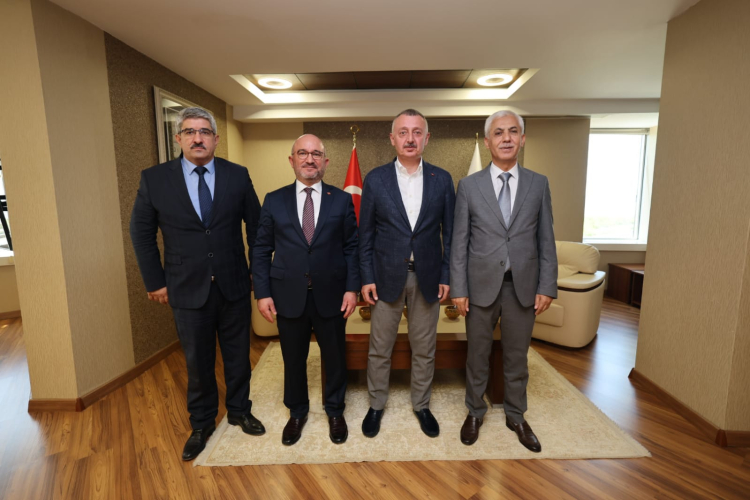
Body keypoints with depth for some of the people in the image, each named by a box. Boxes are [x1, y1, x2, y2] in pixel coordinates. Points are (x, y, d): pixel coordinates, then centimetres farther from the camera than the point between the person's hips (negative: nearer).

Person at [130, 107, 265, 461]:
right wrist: (155, 281, 2)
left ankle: (239, 411, 39)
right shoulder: (154, 179, -3)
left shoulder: (237, 176, -3)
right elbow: (141, 233, 4)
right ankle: (201, 424, 37)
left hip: (235, 286, 1)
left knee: (238, 355, 16)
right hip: (188, 290, 0)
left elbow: (256, 225, 4)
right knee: (198, 362, 14)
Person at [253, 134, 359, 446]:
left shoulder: (342, 200, 1)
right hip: (288, 295, 1)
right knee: (293, 359, 15)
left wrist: (352, 288, -7)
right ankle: (297, 412, 40)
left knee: (334, 357, 14)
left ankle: (334, 411, 38)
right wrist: (262, 293, -3)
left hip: (331, 294, 0)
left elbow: (352, 248, 0)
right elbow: (261, 250, 3)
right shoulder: (274, 201, 3)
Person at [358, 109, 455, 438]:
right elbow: (365, 234, 0)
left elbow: (449, 232, 4)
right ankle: (376, 405, 33)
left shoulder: (442, 180, 1)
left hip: (427, 276, 1)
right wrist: (366, 278, -5)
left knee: (424, 349, 14)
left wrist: (446, 275, -1)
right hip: (387, 275, -1)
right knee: (379, 348, 11)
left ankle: (421, 405, 36)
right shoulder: (375, 179, -2)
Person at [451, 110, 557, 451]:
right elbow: (460, 242, -3)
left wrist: (547, 287, -1)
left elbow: (546, 240, 4)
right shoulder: (469, 185, -2)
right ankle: (475, 412, 35)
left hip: (523, 286, 2)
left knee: (517, 356, 16)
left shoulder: (538, 184, 3)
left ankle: (516, 416, 38)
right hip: (481, 285, -1)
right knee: (477, 355, 13)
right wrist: (459, 289, -6)